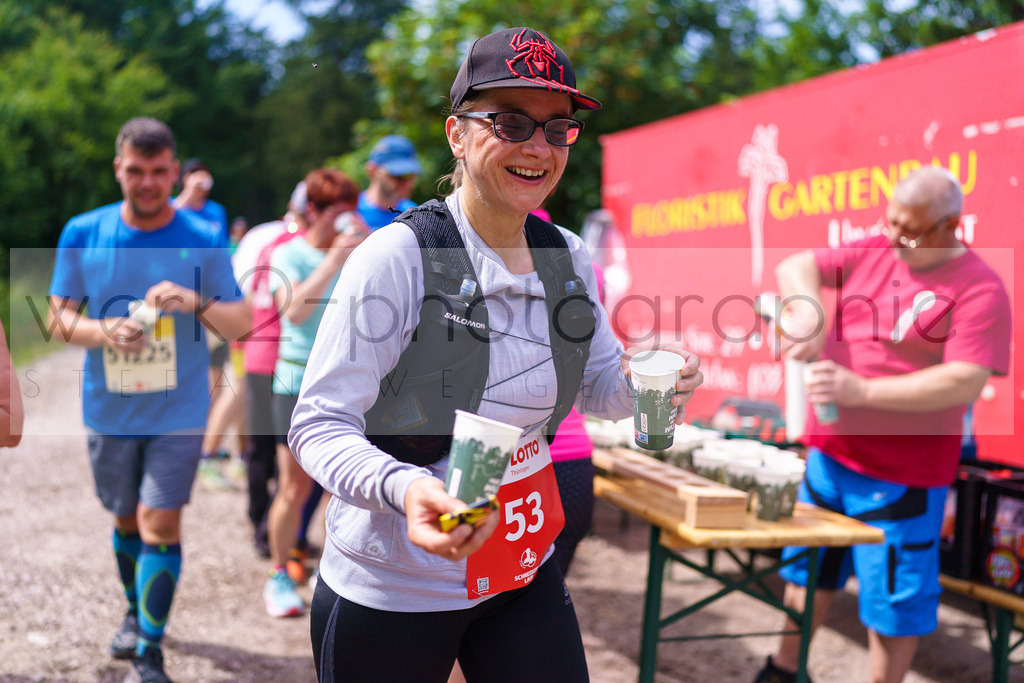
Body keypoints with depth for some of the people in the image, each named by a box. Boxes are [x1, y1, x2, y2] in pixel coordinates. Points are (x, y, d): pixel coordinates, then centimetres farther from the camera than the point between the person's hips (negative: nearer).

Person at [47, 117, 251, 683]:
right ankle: (136, 613, 42)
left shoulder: (202, 241, -6)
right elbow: (58, 317, 2)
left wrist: (196, 302, -24)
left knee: (160, 525, -10)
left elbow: (243, 324, -4)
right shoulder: (82, 234, -2)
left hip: (178, 410, -2)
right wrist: (103, 331, -19)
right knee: (125, 519, 17)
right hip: (109, 410, 2)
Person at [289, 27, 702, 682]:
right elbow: (320, 424, -20)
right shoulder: (396, 257, -19)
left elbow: (599, 383, 14)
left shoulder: (569, 258, 1)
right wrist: (403, 487, -39)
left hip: (524, 575, 5)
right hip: (393, 590, -5)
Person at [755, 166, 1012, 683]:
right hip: (829, 452, 7)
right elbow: (795, 267, 7)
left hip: (900, 476, -6)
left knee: (892, 601, 4)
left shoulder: (978, 289, -15)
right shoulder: (873, 252, 4)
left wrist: (863, 390, -27)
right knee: (807, 573, 22)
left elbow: (966, 384, -24)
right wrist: (807, 311, -16)